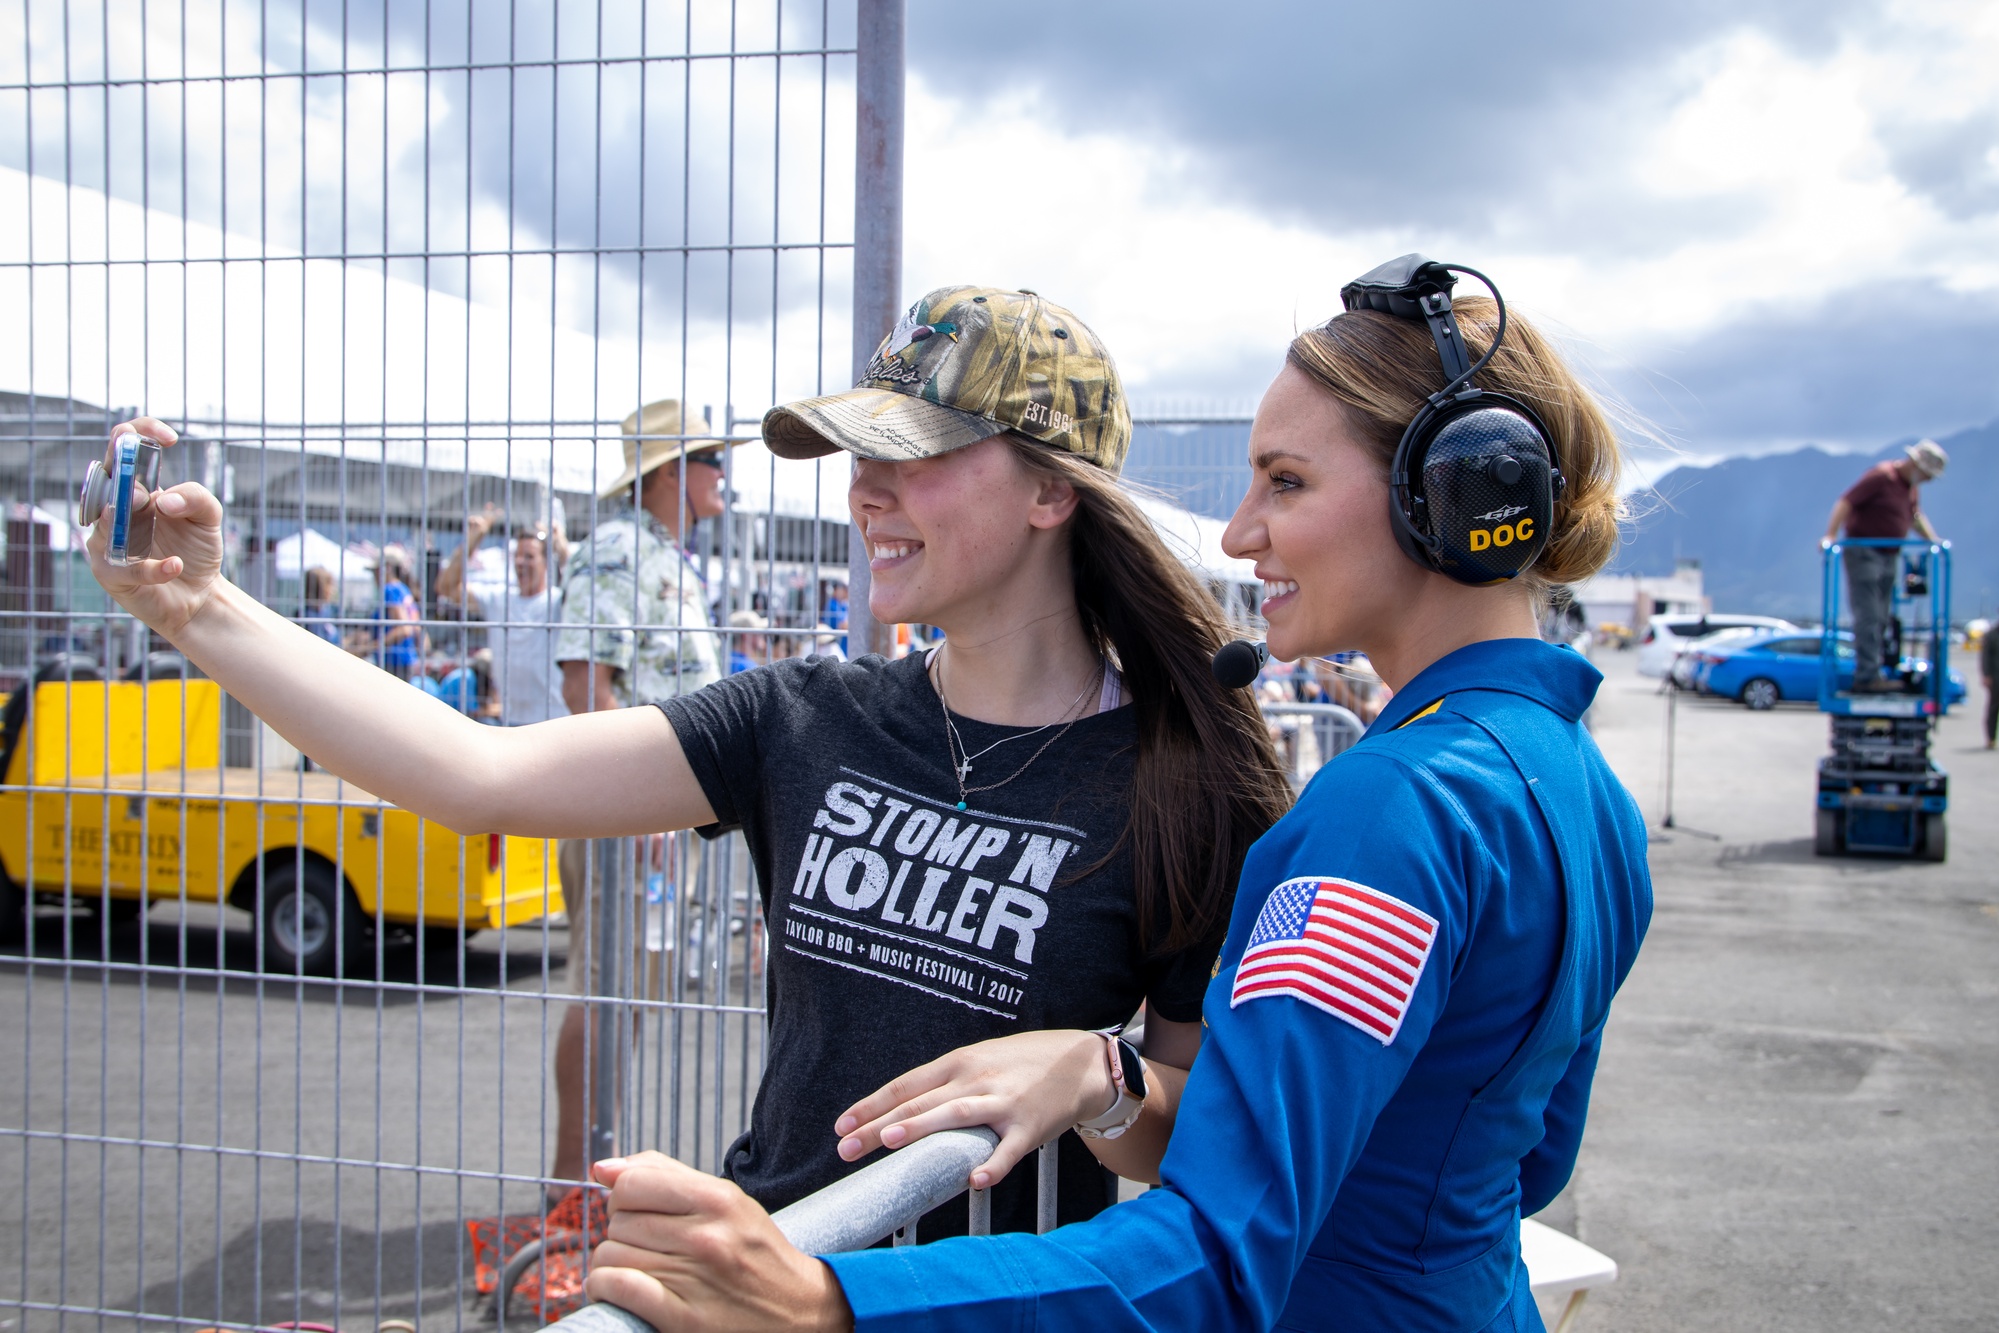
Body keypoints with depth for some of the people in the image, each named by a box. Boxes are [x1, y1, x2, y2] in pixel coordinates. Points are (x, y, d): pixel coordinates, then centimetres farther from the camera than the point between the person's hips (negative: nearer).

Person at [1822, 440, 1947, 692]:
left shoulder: (1910, 485, 12)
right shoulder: (1880, 477, -15)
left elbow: (1915, 515, 28)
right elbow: (1845, 502, -22)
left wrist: (1933, 539, 17)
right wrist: (1830, 536, -32)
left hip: (1890, 557, 9)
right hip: (1864, 553, -9)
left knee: (1882, 619, 9)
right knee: (1868, 618, -12)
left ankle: (1867, 675, 14)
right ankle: (1868, 677, -14)